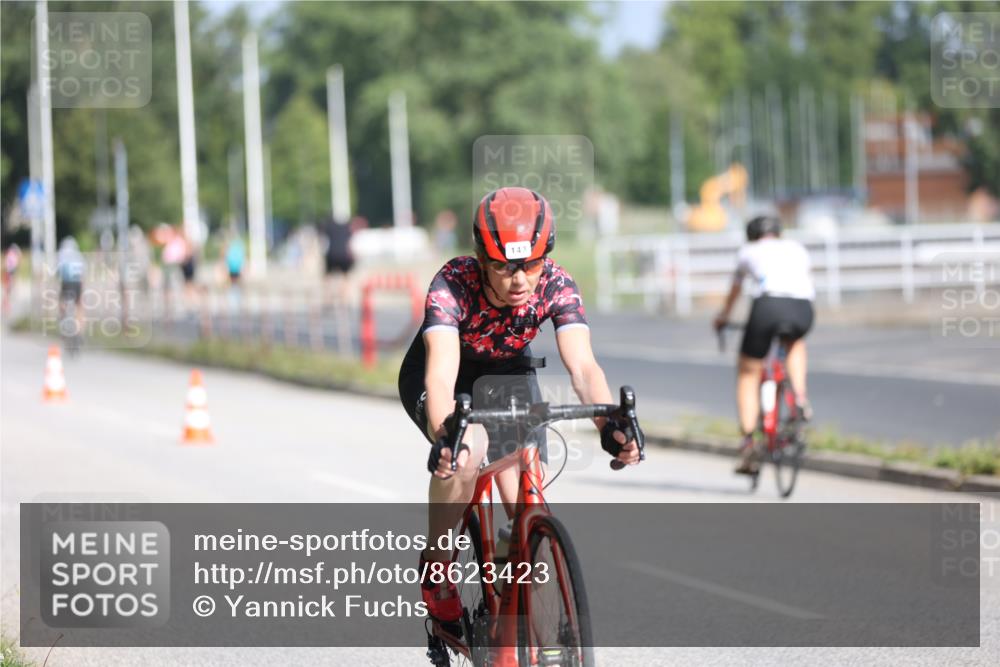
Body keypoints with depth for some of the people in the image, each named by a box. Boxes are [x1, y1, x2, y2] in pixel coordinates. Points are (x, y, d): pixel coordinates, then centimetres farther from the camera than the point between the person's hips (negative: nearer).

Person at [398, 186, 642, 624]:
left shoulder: (556, 286, -27)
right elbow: (441, 375, -48)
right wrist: (445, 438, -67)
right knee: (468, 449, -34)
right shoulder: (453, 284, -36)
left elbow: (582, 366, -38)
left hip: (507, 374, 3)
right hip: (450, 378, -3)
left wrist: (610, 425, -58)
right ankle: (435, 567, -13)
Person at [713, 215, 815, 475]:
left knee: (748, 373, 15)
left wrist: (723, 315, 64)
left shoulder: (748, 251, 28)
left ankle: (748, 445, 4)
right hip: (802, 308, 2)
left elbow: (734, 290, 45)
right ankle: (800, 397, 14)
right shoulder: (796, 248, 31)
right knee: (795, 343, 37)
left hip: (769, 305, -2)